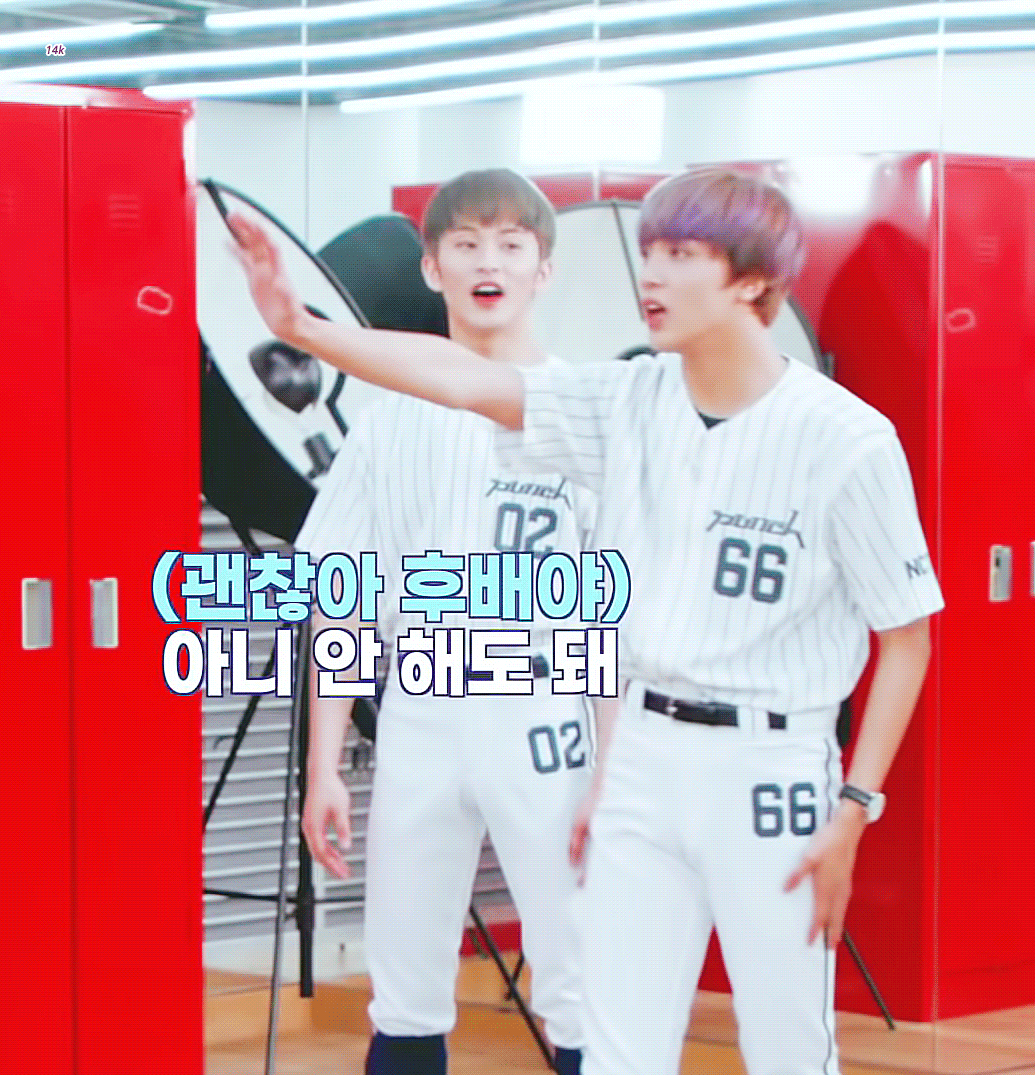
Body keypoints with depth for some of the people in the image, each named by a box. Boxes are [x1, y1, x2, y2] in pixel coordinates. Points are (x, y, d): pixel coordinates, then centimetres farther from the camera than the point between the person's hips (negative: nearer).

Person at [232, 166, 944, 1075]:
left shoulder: (845, 438, -12)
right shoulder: (630, 404, 3)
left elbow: (907, 636, -7)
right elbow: (465, 380, -1)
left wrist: (854, 812, -10)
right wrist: (300, 327, -10)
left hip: (771, 770, -5)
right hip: (643, 755, 5)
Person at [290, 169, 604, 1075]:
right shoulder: (393, 419, 7)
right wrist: (324, 766, 3)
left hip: (545, 716, -3)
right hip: (420, 716, 3)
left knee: (581, 997, -2)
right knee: (405, 999, 8)